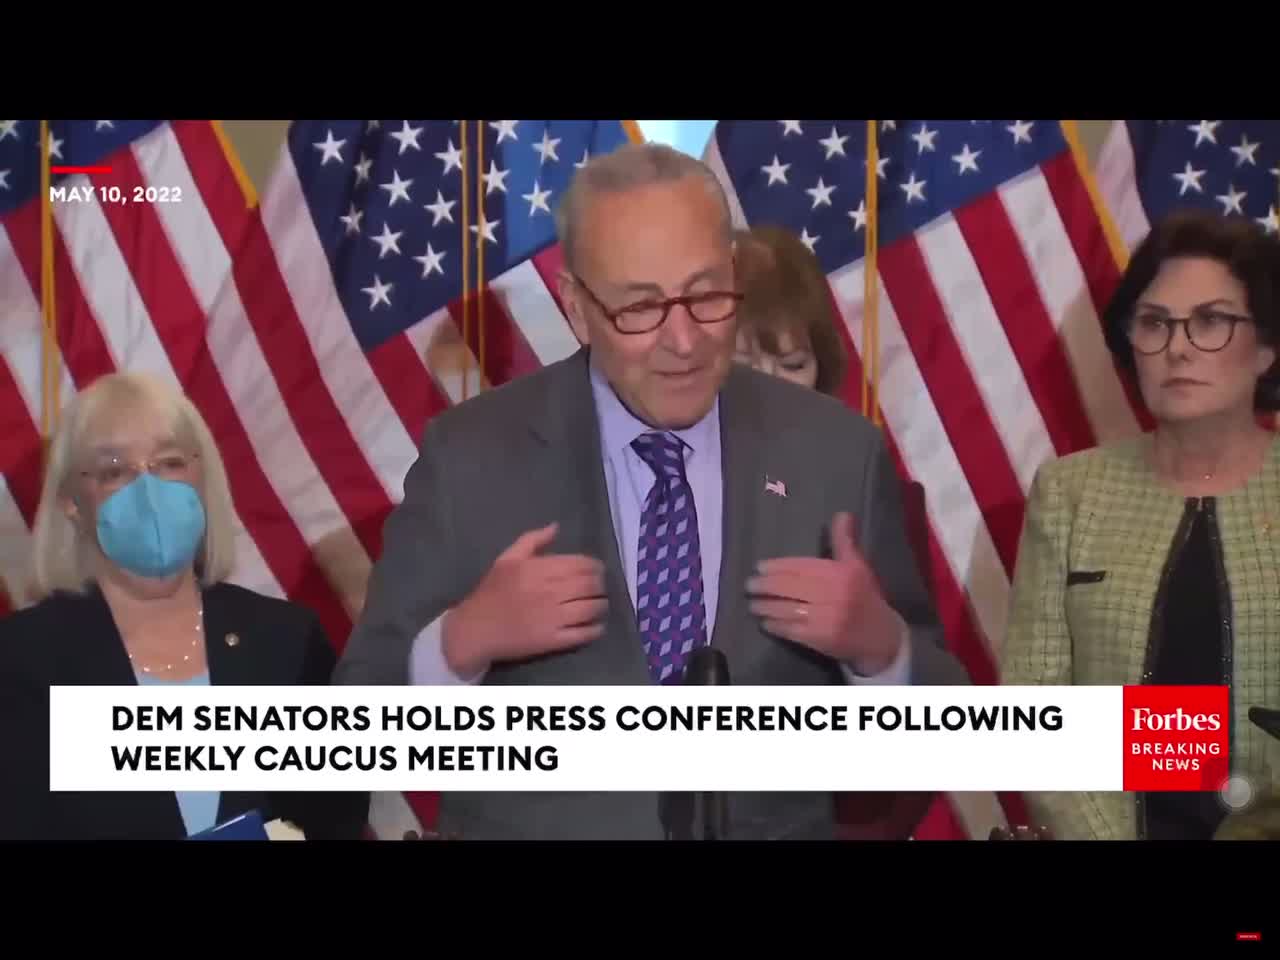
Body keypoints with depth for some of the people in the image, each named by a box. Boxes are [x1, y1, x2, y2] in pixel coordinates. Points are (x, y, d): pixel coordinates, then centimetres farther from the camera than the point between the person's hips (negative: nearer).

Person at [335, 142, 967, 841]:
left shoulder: (836, 452, -3)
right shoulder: (471, 456, -6)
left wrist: (876, 644, -17)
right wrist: (463, 641, -21)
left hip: (775, 829, 2)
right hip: (531, 829, -1)